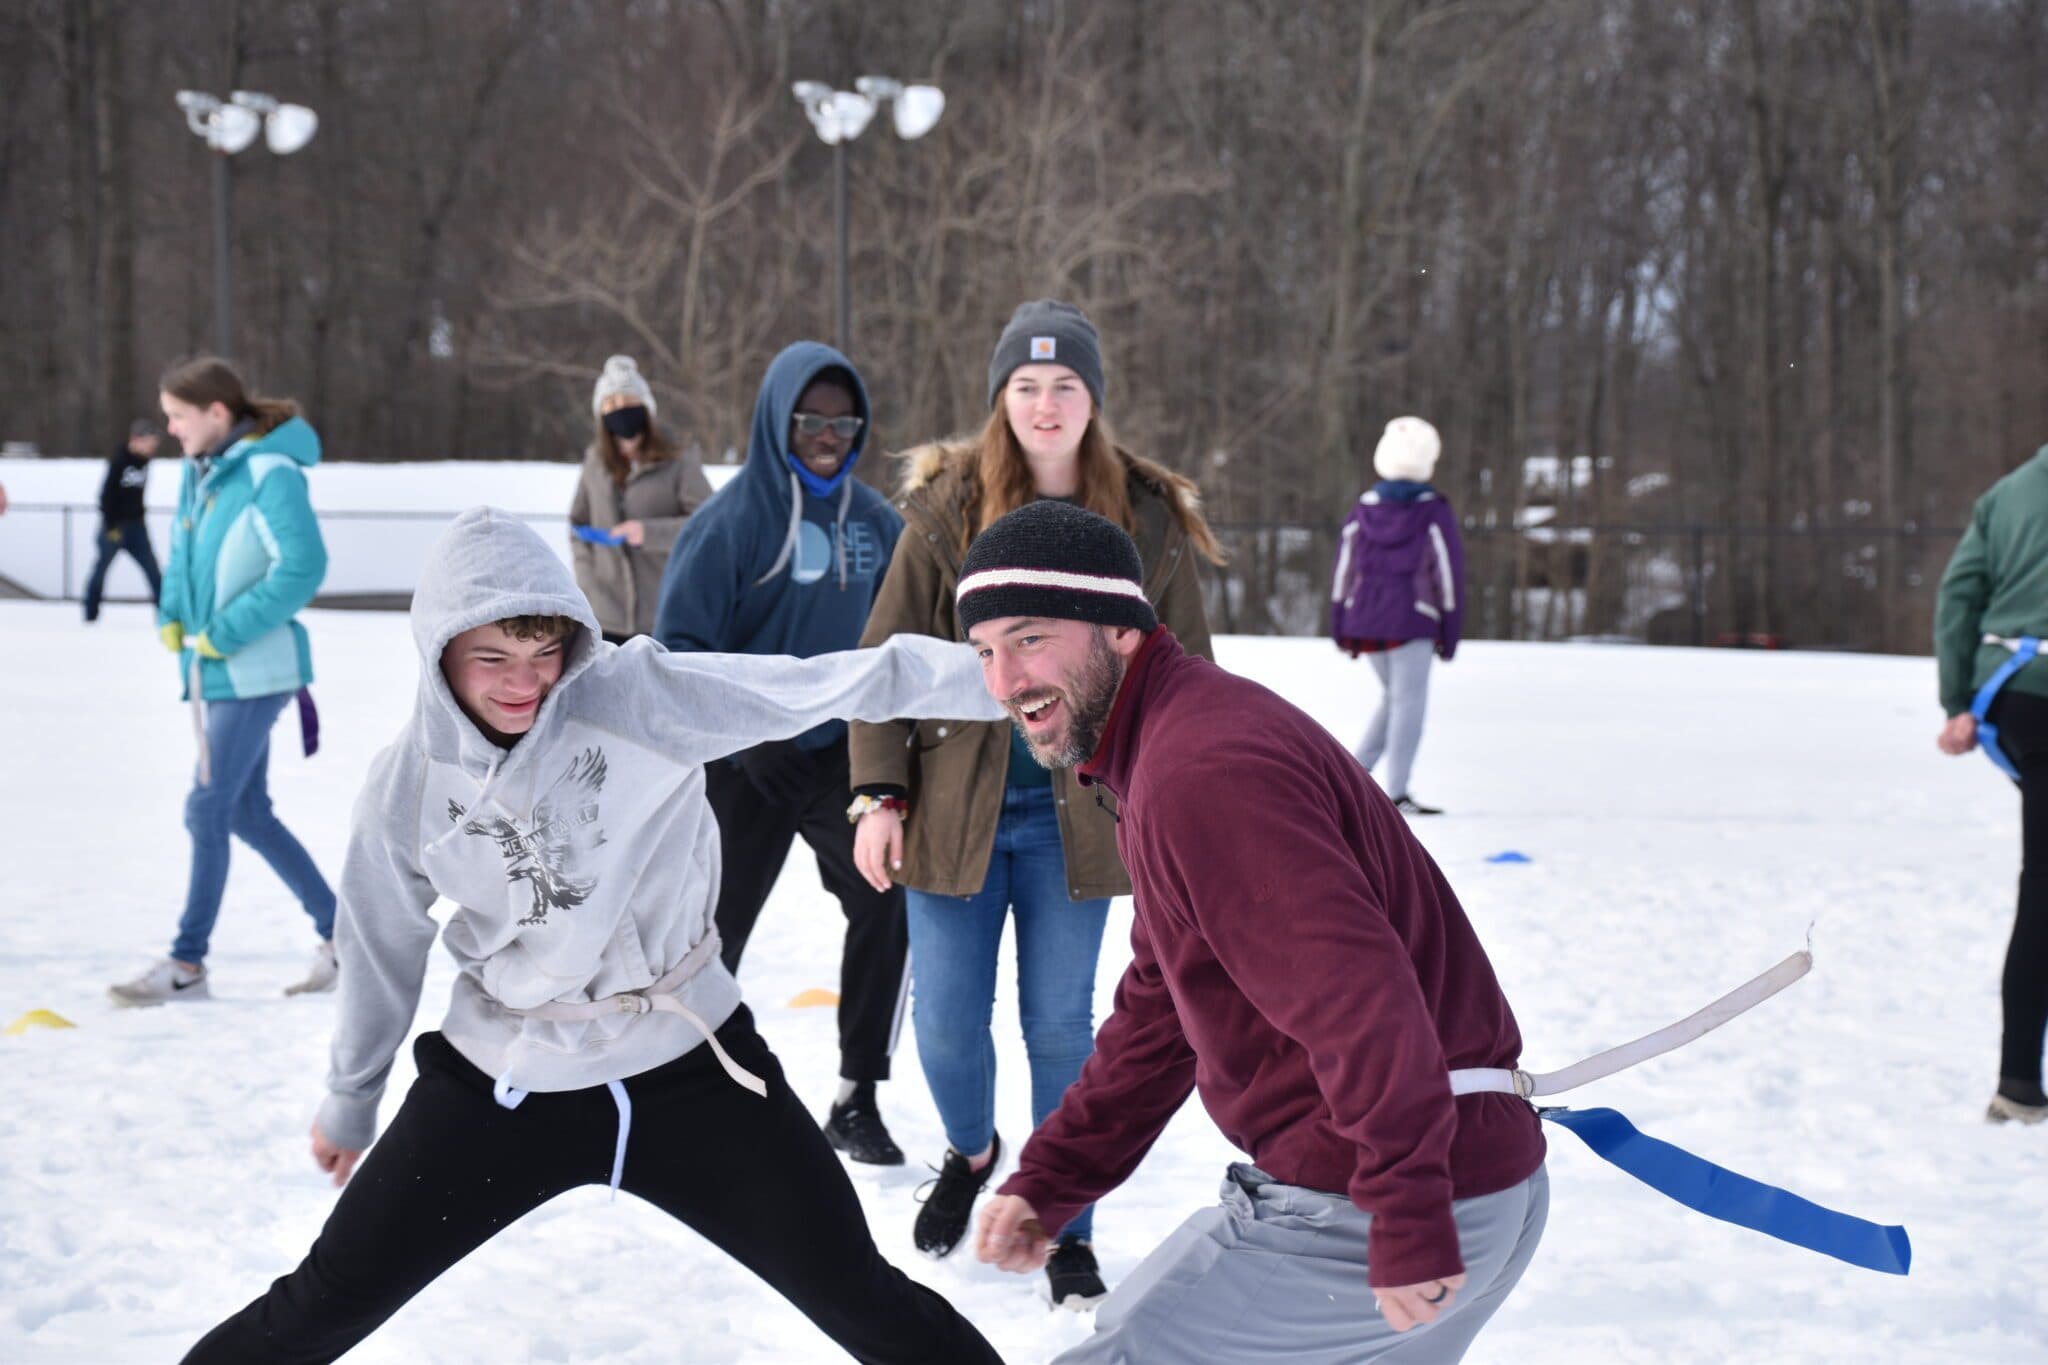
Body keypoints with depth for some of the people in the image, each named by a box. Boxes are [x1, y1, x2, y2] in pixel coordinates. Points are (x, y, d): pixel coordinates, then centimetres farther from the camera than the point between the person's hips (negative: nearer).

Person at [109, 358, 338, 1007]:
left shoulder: (270, 472, -16)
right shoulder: (199, 472, 9)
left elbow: (303, 567, -23)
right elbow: (183, 554, 21)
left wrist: (226, 633, -20)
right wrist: (171, 614, 3)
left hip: (255, 671, -9)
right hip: (216, 671, 9)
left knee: (209, 808, -8)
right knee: (248, 813, 13)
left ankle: (187, 964, -1)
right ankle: (338, 930, 24)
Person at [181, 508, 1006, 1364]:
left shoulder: (640, 695, -17)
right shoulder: (406, 788, -8)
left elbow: (823, 685, -20)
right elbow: (382, 952, 6)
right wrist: (349, 1103, 18)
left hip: (687, 1066, -1)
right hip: (501, 1082, 1)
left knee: (859, 1296, 3)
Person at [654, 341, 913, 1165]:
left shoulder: (873, 518, 3)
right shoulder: (735, 517, -11)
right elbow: (679, 642, -13)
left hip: (844, 751, 3)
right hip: (745, 762, -3)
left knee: (887, 902, -15)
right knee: (712, 929, 7)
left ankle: (856, 1098, -5)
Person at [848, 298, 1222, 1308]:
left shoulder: (1149, 521, -1)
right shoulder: (946, 509, -4)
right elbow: (885, 657, 0)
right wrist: (880, 794, -6)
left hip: (1075, 816, 0)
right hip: (954, 805, 0)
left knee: (1059, 1026, 3)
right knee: (946, 1022, 5)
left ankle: (1068, 1233, 19)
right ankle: (971, 1154, 38)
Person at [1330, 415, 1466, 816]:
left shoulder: (1363, 509, 5)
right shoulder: (1434, 513, -7)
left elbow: (1343, 570, 7)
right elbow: (1448, 572, -6)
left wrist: (1341, 629, 14)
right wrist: (1449, 634, 1)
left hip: (1364, 621, 5)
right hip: (1411, 623, -5)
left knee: (1393, 697, 21)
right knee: (1409, 703, 0)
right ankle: (1396, 793, -6)